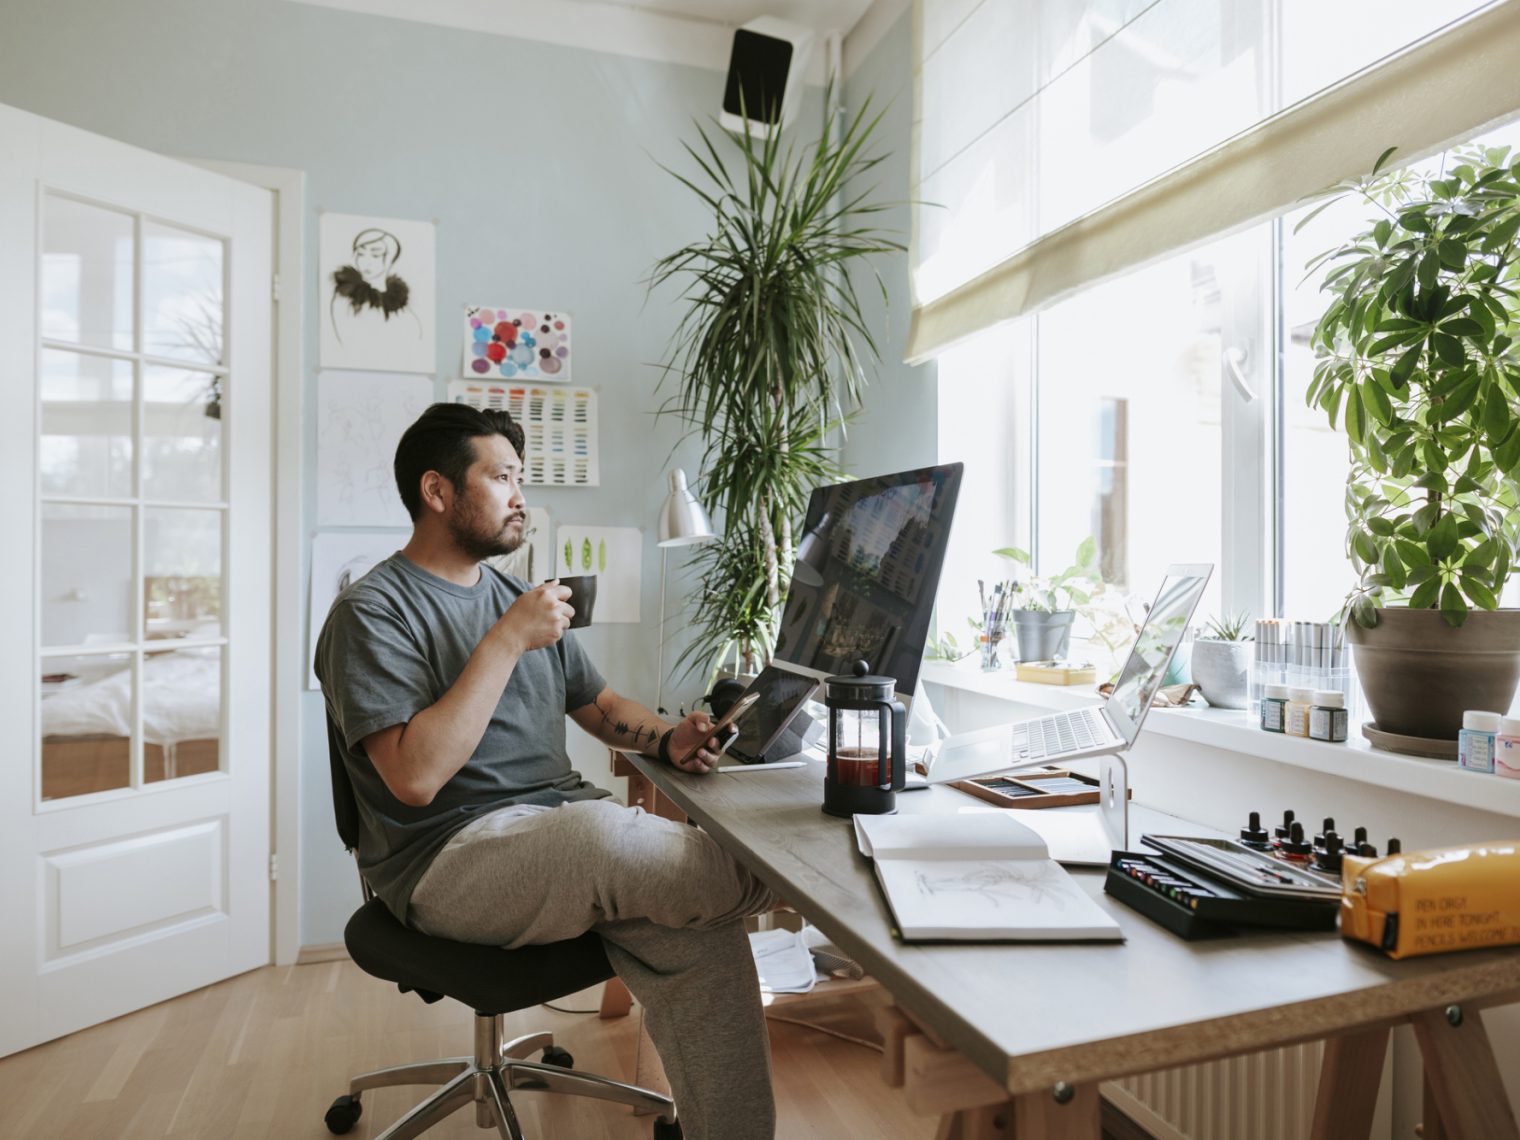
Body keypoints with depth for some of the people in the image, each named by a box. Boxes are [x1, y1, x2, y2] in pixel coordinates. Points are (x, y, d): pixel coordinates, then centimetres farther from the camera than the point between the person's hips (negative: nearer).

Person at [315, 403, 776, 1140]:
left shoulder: (518, 597, 17)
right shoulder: (373, 612, -6)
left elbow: (599, 705, 21)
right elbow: (415, 777, -19)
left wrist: (668, 740, -1)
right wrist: (507, 642, -19)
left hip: (568, 819, 6)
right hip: (448, 858, -6)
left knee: (701, 935, -20)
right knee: (600, 835, -35)